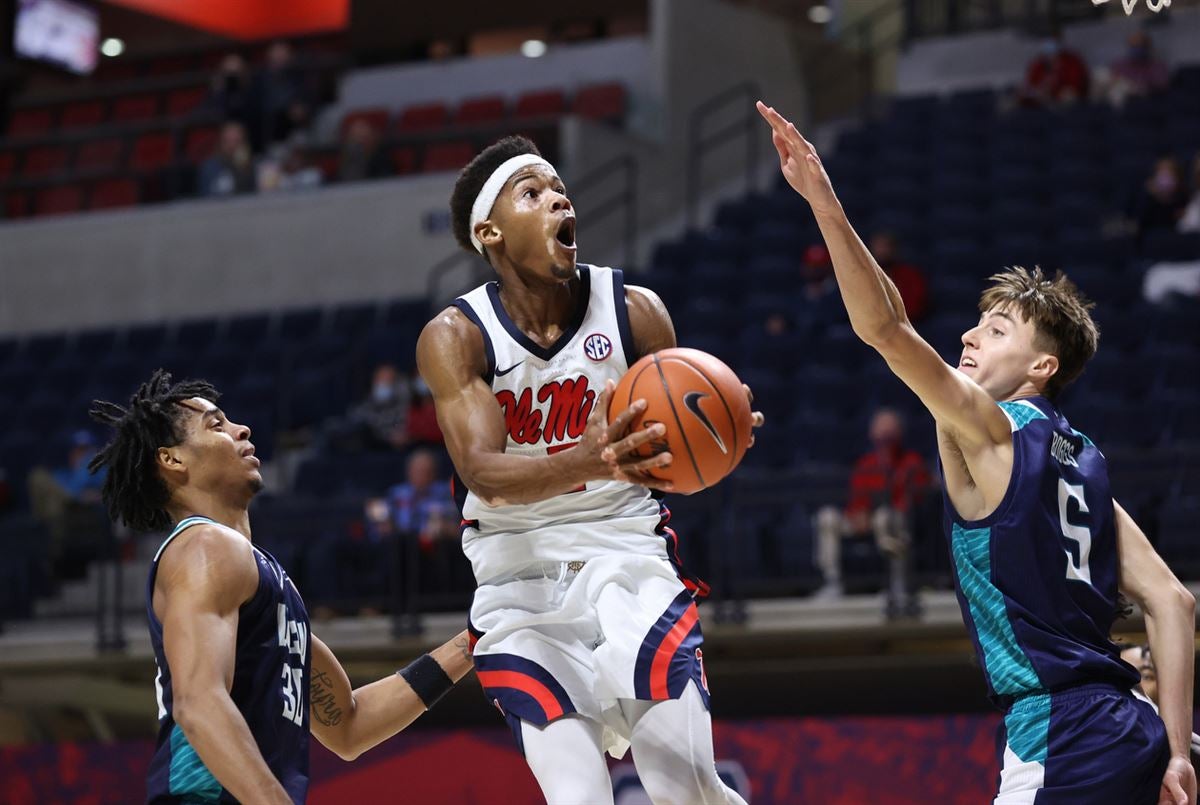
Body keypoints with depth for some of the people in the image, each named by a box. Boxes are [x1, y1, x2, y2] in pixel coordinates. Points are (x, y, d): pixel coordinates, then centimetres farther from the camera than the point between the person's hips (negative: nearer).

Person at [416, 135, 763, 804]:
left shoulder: (634, 311, -3)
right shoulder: (455, 337, -8)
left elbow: (673, 458, 2)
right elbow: (482, 471, -22)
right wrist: (588, 462, -42)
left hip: (628, 554, 1)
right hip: (520, 578, -1)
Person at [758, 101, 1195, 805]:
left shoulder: (990, 428, -5)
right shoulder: (1084, 459, 16)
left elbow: (886, 328, -18)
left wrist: (823, 201, -25)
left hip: (1062, 746, -9)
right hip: (1130, 739, 9)